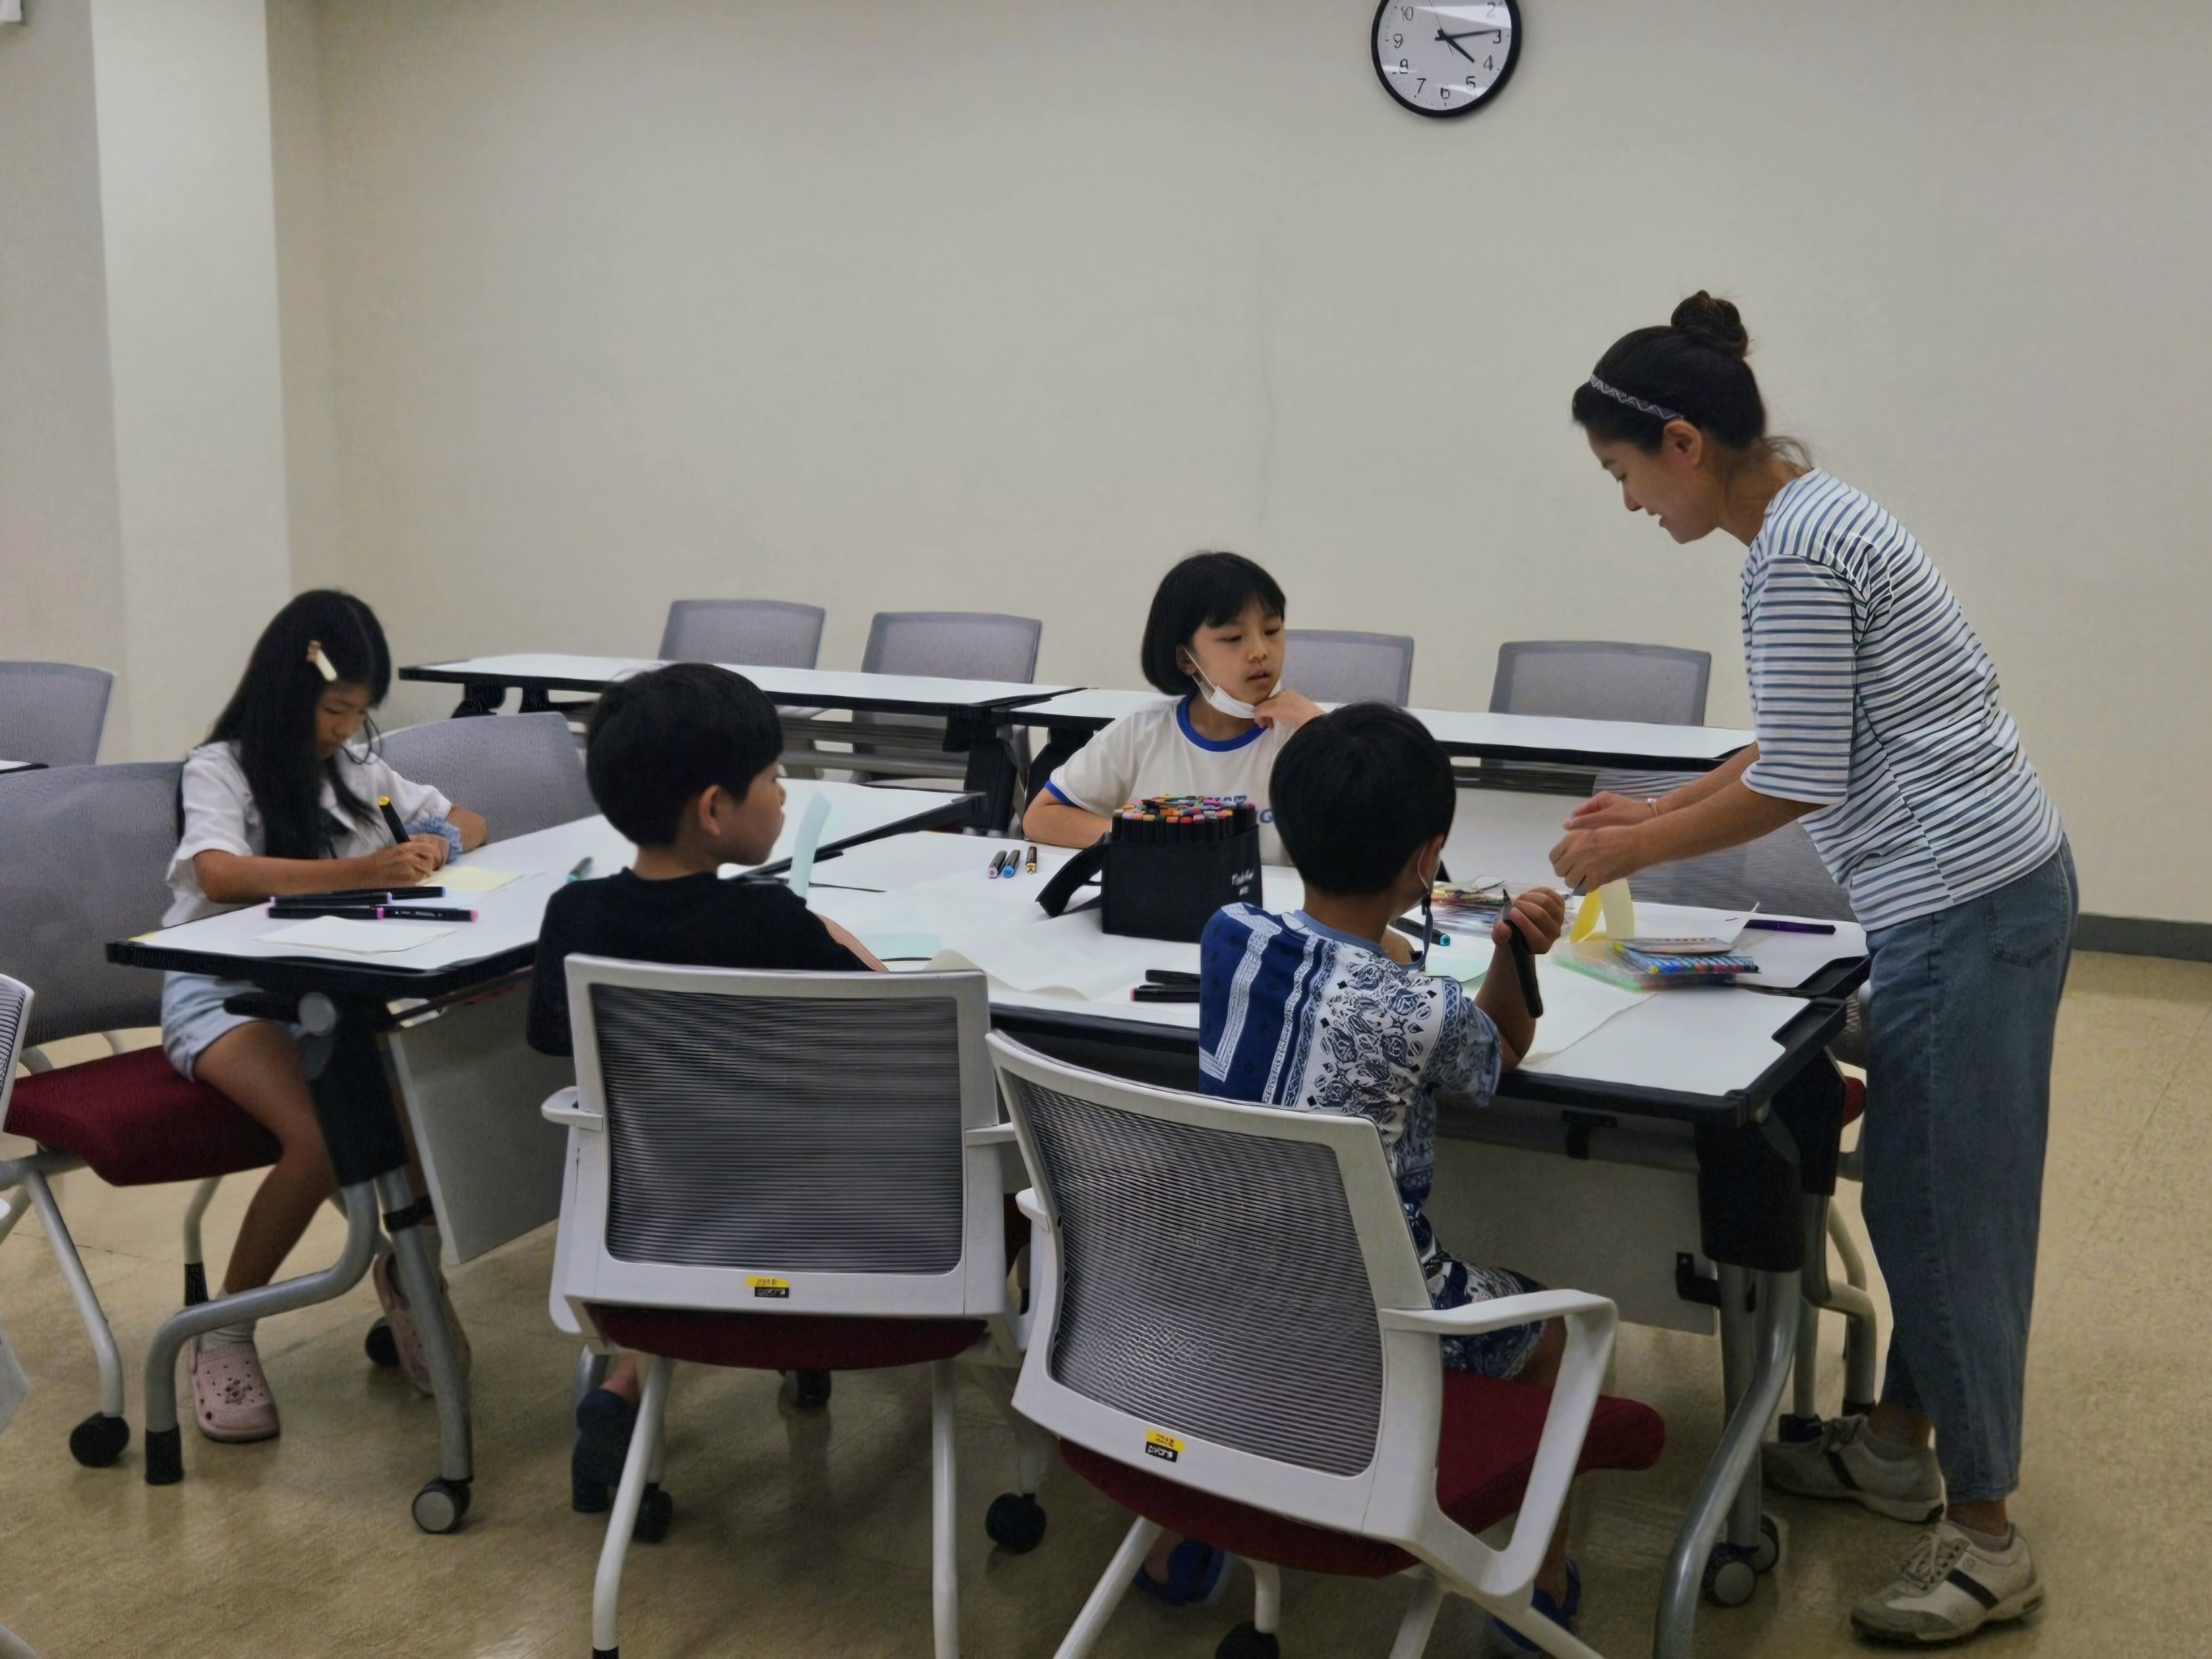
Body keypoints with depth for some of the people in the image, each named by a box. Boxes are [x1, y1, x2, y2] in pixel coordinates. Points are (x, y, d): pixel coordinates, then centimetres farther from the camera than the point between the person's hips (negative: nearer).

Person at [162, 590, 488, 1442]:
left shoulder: (356, 764, 15)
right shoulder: (219, 769, -4)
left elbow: (468, 822, 20)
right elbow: (218, 873, -25)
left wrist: (439, 842, -5)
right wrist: (362, 871, -36)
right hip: (223, 991, -5)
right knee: (321, 1138, -32)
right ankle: (224, 1329, -7)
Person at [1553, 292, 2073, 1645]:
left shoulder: (1795, 554, -18)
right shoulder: (1811, 516, 12)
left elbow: (1797, 785, -17)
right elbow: (1818, 743, 18)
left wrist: (1633, 853, -5)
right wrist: (1664, 811, 15)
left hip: (1961, 904, -10)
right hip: (1984, 883, 10)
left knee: (1944, 1205, -1)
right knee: (1921, 1191, 18)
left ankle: (1987, 1539, 11)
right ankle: (1900, 1445, 32)